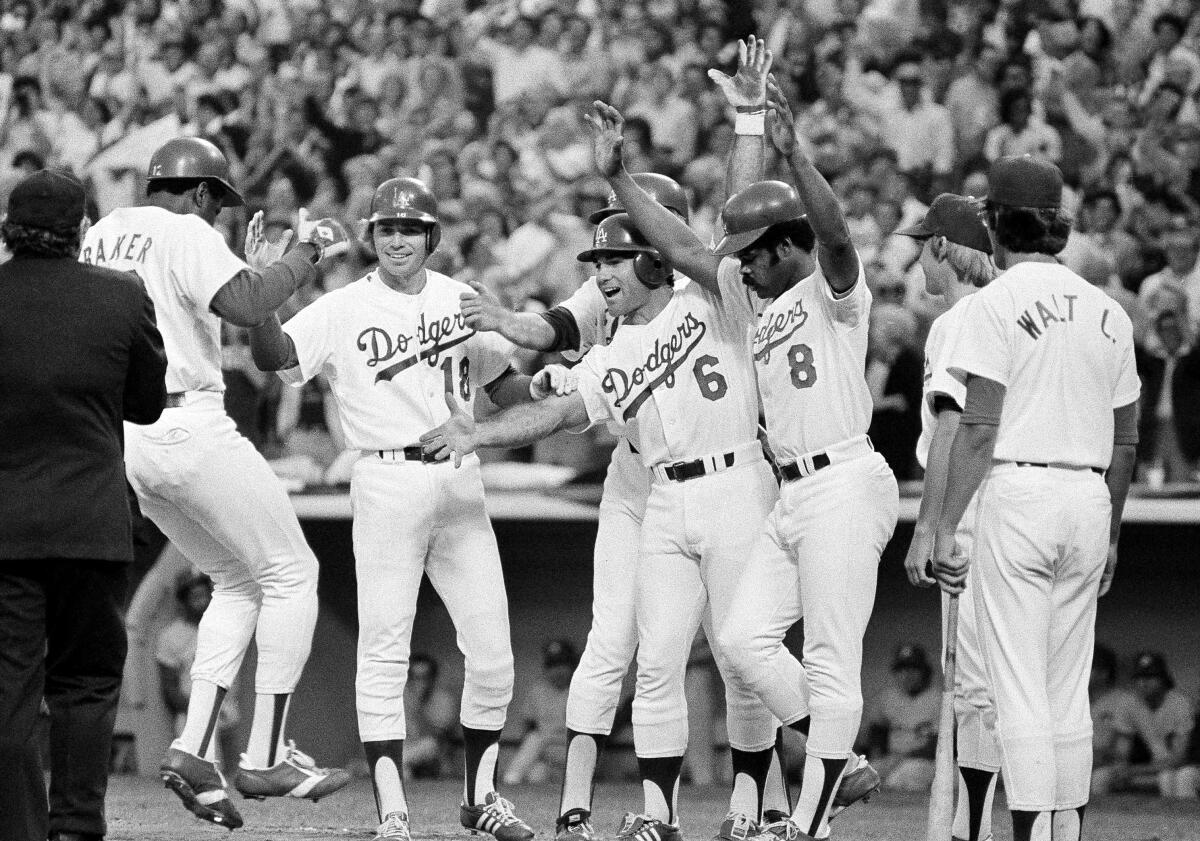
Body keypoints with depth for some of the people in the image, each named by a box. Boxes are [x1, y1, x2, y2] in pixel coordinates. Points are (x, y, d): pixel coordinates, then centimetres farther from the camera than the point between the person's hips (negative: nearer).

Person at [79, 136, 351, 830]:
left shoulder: (103, 234, 16)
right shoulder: (186, 234, -9)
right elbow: (248, 307, -25)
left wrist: (252, 262, 23)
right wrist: (302, 256, -9)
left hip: (123, 438, 9)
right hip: (187, 429, -9)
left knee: (238, 583, 19)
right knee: (291, 571, 4)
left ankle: (193, 751, 5)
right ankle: (265, 759, 1)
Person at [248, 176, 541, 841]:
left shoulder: (462, 301, 10)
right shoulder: (343, 311, -3)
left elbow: (504, 390, 17)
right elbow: (274, 357, -17)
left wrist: (546, 384, -4)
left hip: (460, 485, 4)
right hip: (387, 484, -4)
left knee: (492, 654, 5)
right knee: (384, 652, -6)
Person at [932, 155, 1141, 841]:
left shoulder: (999, 302, -6)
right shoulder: (1108, 310, 12)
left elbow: (979, 429, -12)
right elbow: (1126, 442, 14)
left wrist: (946, 527, -11)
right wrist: (1110, 536, 23)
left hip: (1018, 495, -6)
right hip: (1089, 501, 6)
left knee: (1018, 688, -6)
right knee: (1069, 691, 12)